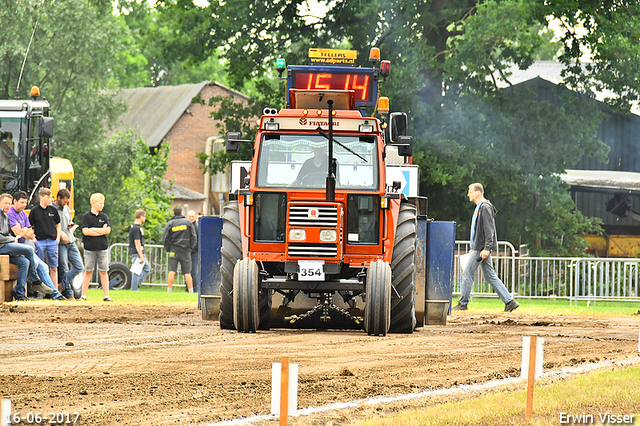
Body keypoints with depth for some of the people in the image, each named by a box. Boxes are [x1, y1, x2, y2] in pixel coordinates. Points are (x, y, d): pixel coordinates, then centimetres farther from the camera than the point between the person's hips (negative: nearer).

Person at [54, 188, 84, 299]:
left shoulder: (66, 208, 19)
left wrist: (71, 224, 8)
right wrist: (61, 233, -26)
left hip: (71, 241, 8)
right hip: (60, 243, -8)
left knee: (79, 267, 3)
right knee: (64, 270, -4)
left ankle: (62, 286, 8)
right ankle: (69, 294, 1)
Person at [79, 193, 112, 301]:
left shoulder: (104, 217, 9)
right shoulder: (86, 217, 0)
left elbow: (108, 230, -2)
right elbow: (85, 231, -11)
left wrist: (93, 229, -9)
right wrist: (101, 231, -9)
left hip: (102, 248, 2)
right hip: (90, 248, -2)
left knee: (103, 272, 3)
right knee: (88, 272, 1)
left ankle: (106, 295, 4)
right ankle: (83, 295, 6)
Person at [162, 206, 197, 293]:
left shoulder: (169, 224, 3)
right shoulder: (188, 222, 6)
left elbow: (165, 238, -2)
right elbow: (194, 237, 5)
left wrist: (168, 249, 7)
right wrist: (191, 248, 12)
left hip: (174, 250, -1)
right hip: (186, 251, 1)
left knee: (172, 272, -3)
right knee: (187, 273, 2)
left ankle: (169, 290, -7)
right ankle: (191, 291, 0)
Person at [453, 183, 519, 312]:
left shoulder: (485, 207, -12)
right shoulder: (479, 207, 19)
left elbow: (489, 230, -19)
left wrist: (486, 248, -24)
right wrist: (474, 248, 25)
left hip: (481, 248, -10)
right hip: (478, 248, 10)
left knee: (467, 273, -5)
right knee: (490, 276, 8)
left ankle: (463, 303, 0)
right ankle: (509, 301, 4)